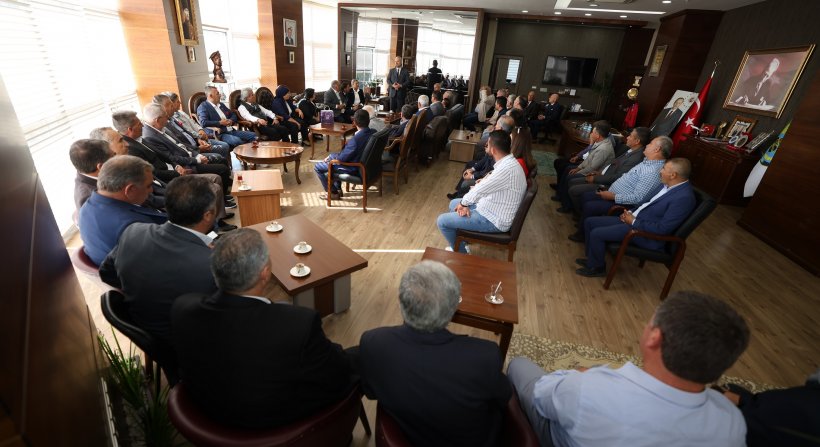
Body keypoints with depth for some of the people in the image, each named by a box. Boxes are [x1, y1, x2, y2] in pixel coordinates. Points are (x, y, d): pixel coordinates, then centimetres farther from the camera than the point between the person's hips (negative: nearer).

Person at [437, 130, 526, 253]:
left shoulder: (507, 168, -30)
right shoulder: (507, 162, 3)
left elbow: (479, 189, -25)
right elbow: (485, 188, 9)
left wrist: (463, 203, -6)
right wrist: (466, 204, -1)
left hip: (493, 220, -10)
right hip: (492, 209, 10)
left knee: (442, 221, -9)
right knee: (454, 203, 23)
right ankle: (460, 243, 30)